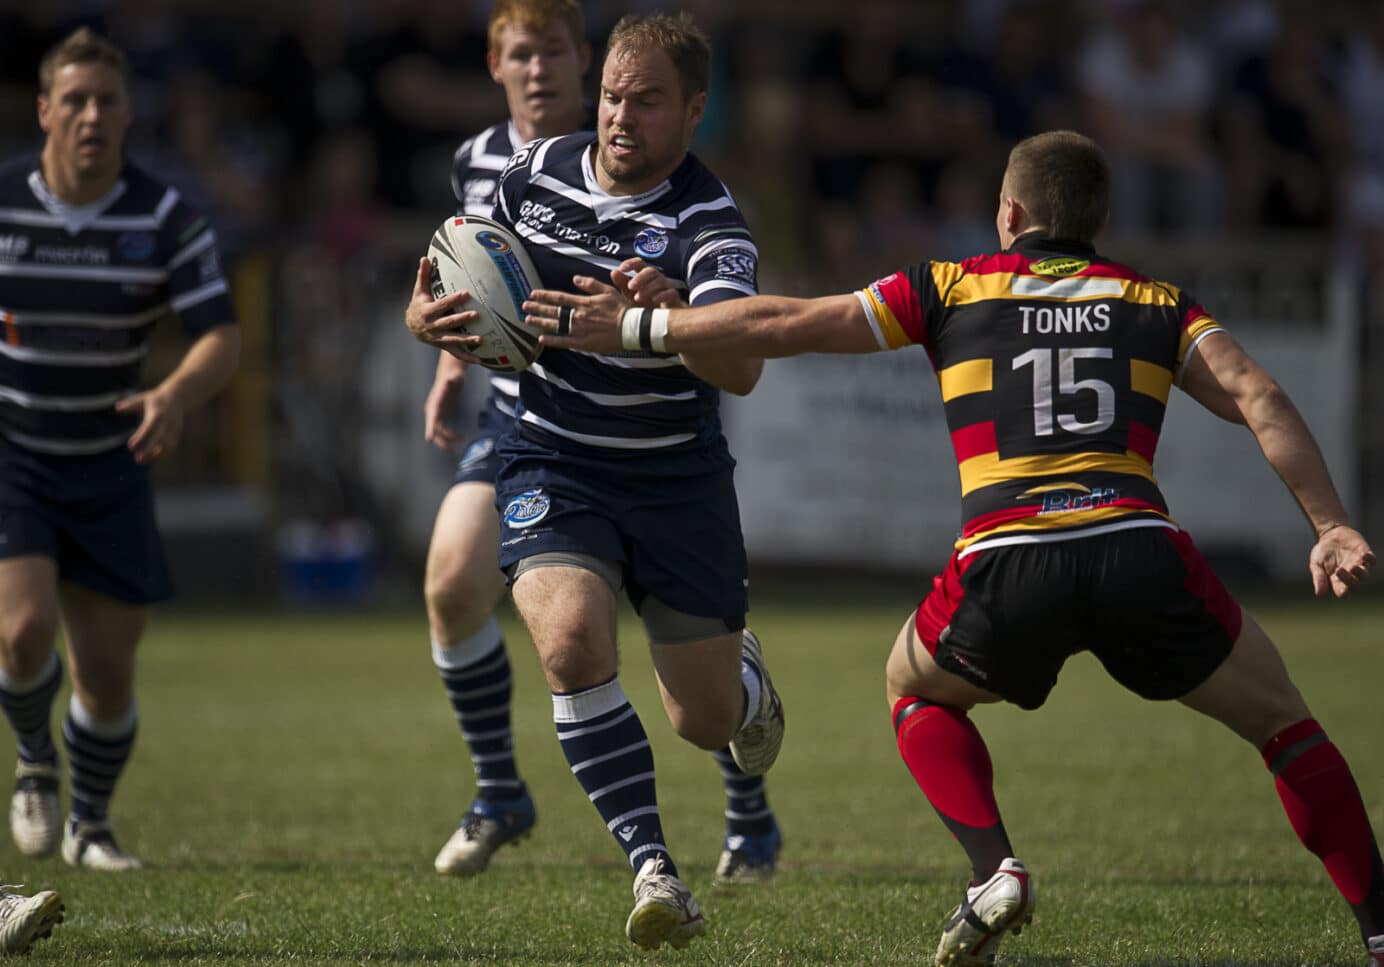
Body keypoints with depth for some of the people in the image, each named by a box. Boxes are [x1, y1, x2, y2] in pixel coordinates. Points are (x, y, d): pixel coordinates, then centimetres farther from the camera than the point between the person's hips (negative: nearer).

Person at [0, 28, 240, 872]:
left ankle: (90, 824, 30)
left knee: (109, 670, 3)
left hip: (108, 466, 2)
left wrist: (176, 398, -37)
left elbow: (223, 340, -17)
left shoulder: (168, 221, -10)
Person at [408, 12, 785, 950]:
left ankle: (745, 672, 46)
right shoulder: (536, 171, -5)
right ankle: (654, 871, -21)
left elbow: (743, 368, -35)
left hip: (677, 477, -2)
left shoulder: (707, 222, -19)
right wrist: (435, 319, -14)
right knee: (573, 643, -27)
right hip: (554, 467, 2)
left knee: (705, 720, 6)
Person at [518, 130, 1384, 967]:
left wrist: (638, 326, 29)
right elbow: (1258, 399, 6)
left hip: (1005, 569, 0)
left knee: (916, 691, 32)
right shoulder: (1157, 305, 21)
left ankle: (997, 870, 8)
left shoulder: (954, 289, 20)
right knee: (1282, 722, 22)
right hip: (1141, 553, 0)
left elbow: (785, 325, 20)